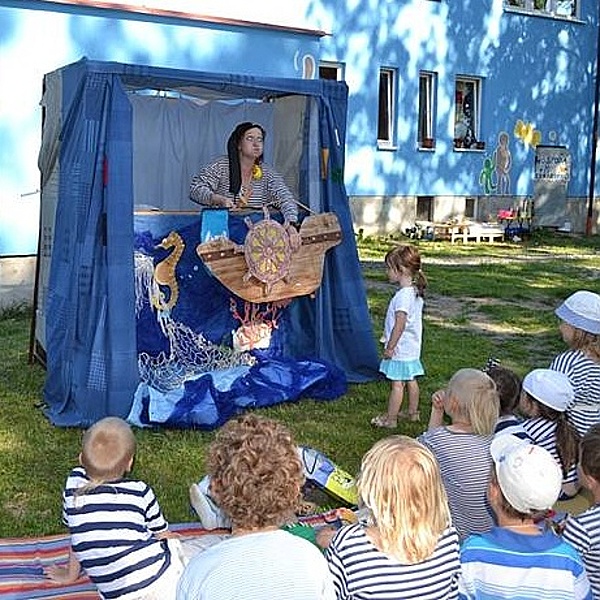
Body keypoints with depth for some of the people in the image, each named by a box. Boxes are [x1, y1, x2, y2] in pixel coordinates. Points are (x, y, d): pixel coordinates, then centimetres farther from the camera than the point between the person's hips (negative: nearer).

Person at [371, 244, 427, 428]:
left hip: (400, 350, -9)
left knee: (397, 384, -2)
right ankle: (413, 412, 32)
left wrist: (390, 347, -18)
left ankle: (390, 419, 6)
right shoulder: (415, 292, 6)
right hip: (412, 348, 10)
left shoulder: (403, 295, -24)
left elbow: (400, 325, -26)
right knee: (411, 380, 19)